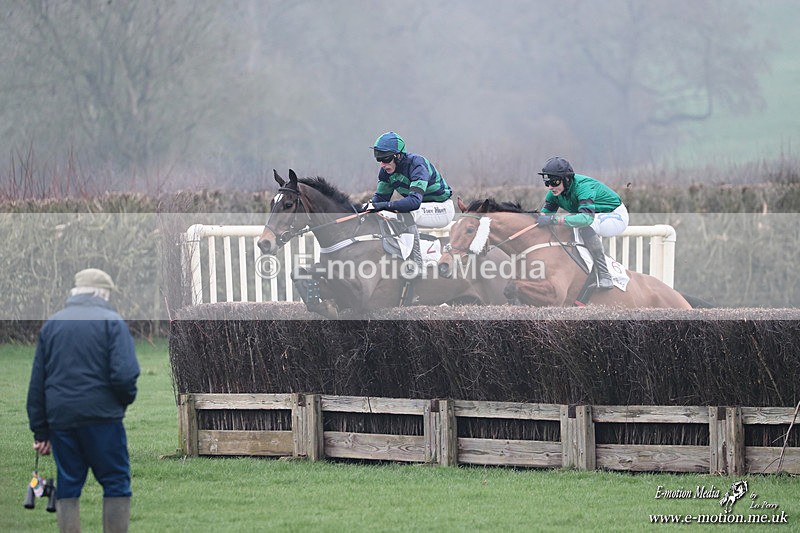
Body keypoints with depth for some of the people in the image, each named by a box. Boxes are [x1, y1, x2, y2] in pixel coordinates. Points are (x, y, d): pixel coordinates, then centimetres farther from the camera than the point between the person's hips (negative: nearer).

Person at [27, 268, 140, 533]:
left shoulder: (51, 324, 12)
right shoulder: (112, 322, -3)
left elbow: (36, 384, 12)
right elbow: (125, 374, -14)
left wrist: (40, 431, 15)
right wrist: (127, 399, 8)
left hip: (60, 419, 4)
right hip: (102, 417, -4)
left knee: (67, 488, 8)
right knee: (116, 484, 4)